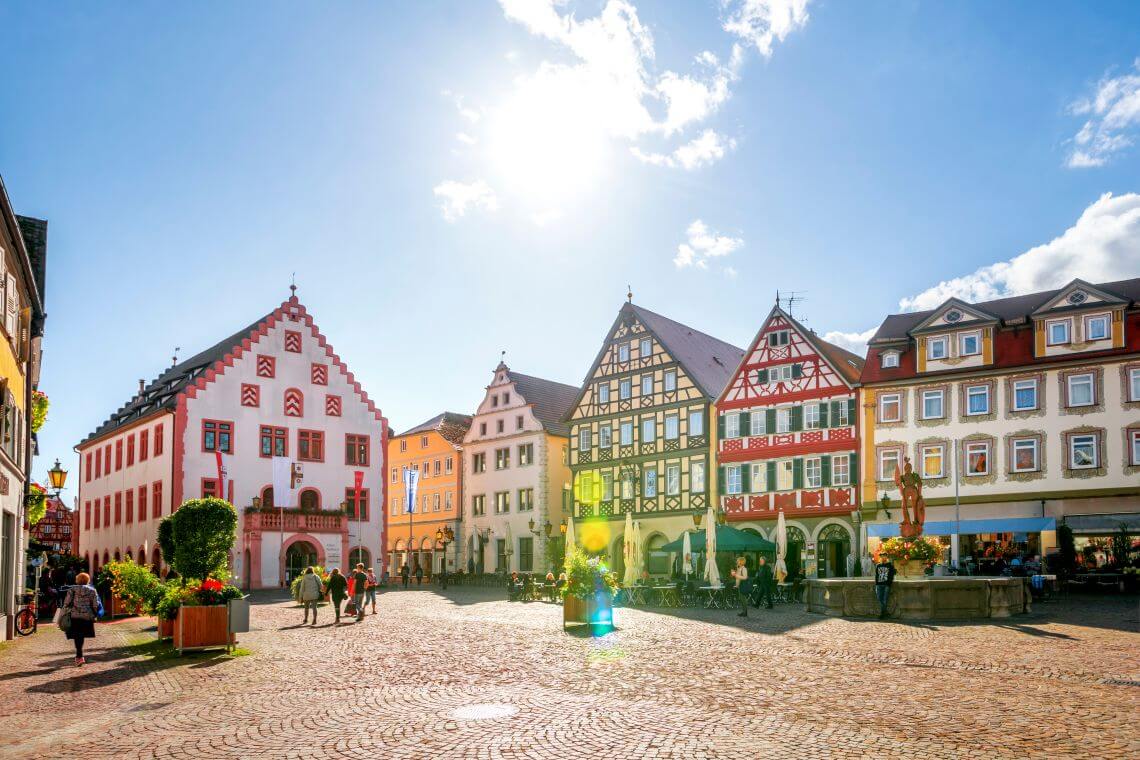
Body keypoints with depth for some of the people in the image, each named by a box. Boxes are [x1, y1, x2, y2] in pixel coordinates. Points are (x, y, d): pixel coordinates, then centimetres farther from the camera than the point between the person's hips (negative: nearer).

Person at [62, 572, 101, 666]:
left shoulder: (72, 589, 3)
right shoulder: (92, 590, 5)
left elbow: (66, 603, -2)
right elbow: (95, 605, 3)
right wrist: (94, 616, 12)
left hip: (74, 616, -1)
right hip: (87, 616, 1)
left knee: (77, 637, -1)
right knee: (82, 636, 14)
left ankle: (79, 657, -10)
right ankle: (79, 656, 22)